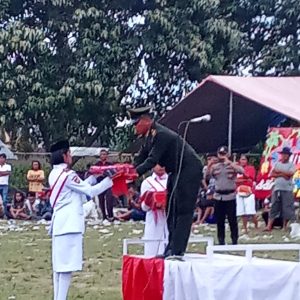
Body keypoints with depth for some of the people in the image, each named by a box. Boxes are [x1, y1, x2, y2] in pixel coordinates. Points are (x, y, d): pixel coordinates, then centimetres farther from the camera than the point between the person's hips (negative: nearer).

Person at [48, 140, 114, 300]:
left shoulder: (54, 174, 14)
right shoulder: (68, 174, -12)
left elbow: (80, 188, 18)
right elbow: (91, 191, -11)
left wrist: (94, 177, 17)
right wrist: (109, 180, -4)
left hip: (59, 223, 9)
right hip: (70, 224, -9)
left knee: (59, 265, 11)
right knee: (67, 265, -11)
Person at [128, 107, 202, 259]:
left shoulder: (160, 135, -24)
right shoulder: (149, 135, 6)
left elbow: (152, 160, -30)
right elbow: (140, 159, 9)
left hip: (189, 171, -11)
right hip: (176, 172, 11)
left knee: (183, 211, -13)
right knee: (171, 210, 12)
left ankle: (177, 251, -16)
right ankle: (171, 249, 17)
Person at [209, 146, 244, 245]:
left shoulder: (232, 165, -1)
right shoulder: (214, 166, 10)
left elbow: (241, 171, -20)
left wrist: (228, 162, -24)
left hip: (230, 196, -4)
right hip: (218, 196, 4)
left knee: (232, 219, -2)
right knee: (219, 220, 7)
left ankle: (234, 240, 4)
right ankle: (221, 240, 15)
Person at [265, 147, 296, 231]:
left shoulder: (291, 165, 4)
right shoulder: (277, 164, 14)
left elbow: (290, 174, -13)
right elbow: (272, 174, 4)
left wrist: (279, 171, -5)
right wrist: (282, 174, -8)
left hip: (287, 189, -2)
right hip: (277, 189, 2)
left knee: (287, 208, -2)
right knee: (274, 207, 0)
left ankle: (285, 226, 7)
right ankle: (269, 226, -2)